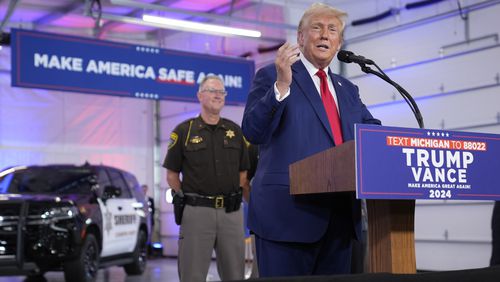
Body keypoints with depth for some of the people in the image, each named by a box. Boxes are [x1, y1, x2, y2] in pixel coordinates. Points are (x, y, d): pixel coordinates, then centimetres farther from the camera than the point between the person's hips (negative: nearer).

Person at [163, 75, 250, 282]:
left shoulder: (235, 131, 10)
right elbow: (172, 174, 4)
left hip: (231, 212, 3)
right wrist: (188, 199, -1)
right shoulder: (184, 131, 1)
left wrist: (235, 197, 5)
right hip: (196, 212, -3)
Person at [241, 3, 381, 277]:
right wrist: (282, 85, -21)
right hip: (287, 213, -6)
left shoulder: (348, 89, 21)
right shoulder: (271, 76, 3)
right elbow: (253, 132, -9)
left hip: (340, 216, 6)